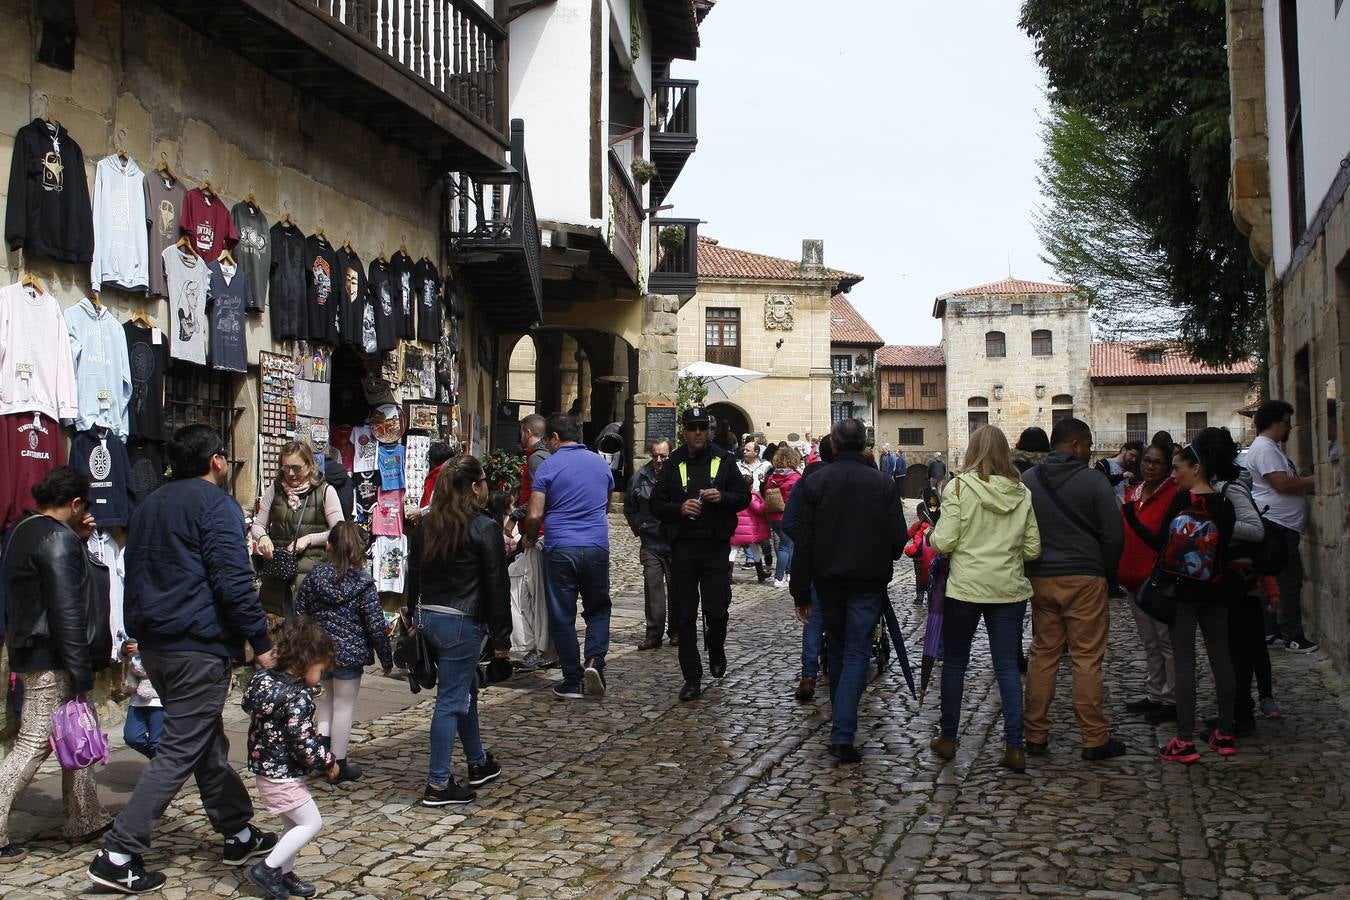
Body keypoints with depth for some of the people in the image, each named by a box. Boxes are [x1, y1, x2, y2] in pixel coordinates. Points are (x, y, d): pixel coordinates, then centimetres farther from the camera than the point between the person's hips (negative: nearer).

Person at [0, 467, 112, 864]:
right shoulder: (58, 539, -17)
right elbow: (66, 612, -21)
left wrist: (79, 540, 11)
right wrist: (81, 675, -19)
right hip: (51, 662, -10)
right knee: (32, 746, -5)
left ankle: (85, 820, 26)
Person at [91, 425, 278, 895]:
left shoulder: (149, 505, 17)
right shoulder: (215, 504, -10)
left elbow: (136, 576, 23)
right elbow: (233, 582, -18)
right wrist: (260, 642, -13)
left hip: (154, 644, 9)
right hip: (199, 647, -9)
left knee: (209, 743, 17)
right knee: (179, 751, -4)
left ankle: (239, 833, 27)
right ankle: (118, 855, -5)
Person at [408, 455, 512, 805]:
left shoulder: (426, 525, 8)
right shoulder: (484, 529, -12)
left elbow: (413, 575, 13)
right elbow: (496, 587, -10)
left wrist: (415, 618, 21)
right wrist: (501, 638, -4)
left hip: (427, 617, 8)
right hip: (461, 622, -8)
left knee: (466, 688, 23)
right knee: (451, 700, -1)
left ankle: (478, 763, 36)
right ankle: (438, 785, 4)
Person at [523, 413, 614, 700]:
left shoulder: (548, 466, -4)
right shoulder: (601, 464, 10)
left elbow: (535, 516, -8)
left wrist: (530, 538, 11)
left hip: (560, 549, -3)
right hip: (597, 547, 3)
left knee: (562, 616, 6)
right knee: (598, 609, 17)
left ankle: (573, 681, 9)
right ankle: (594, 660, -4)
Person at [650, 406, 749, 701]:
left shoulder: (723, 461, 7)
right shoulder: (673, 464, 8)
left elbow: (744, 498, 8)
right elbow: (656, 504, 7)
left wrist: (722, 497, -12)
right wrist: (679, 508, -12)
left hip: (715, 546, -1)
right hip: (683, 547, 1)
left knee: (717, 611, -4)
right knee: (684, 615, 1)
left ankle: (716, 651, 29)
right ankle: (692, 678, 9)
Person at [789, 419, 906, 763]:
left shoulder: (813, 483, -4)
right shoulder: (883, 484, -5)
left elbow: (803, 542, -5)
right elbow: (898, 536, -4)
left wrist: (800, 592, -1)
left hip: (828, 580, 2)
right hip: (869, 581, -2)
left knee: (837, 649, 18)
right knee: (857, 653, -1)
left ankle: (841, 719, 32)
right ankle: (843, 733, -12)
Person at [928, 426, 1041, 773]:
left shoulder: (960, 486, -9)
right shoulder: (1022, 493, 2)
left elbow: (944, 543, -13)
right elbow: (1032, 550, 4)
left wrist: (933, 535, 9)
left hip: (965, 587, -2)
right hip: (1009, 589, 3)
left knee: (954, 663, 12)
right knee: (1008, 666, 6)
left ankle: (948, 739, 20)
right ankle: (1014, 747, 2)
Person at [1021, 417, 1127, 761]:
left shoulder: (1027, 481, 4)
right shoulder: (1093, 482, -9)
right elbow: (1114, 535, -7)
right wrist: (1105, 572, 8)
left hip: (1040, 579, 4)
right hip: (1084, 579, -4)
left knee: (1042, 655, 10)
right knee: (1087, 659, 0)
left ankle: (1035, 735, 13)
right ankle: (1095, 739, 5)